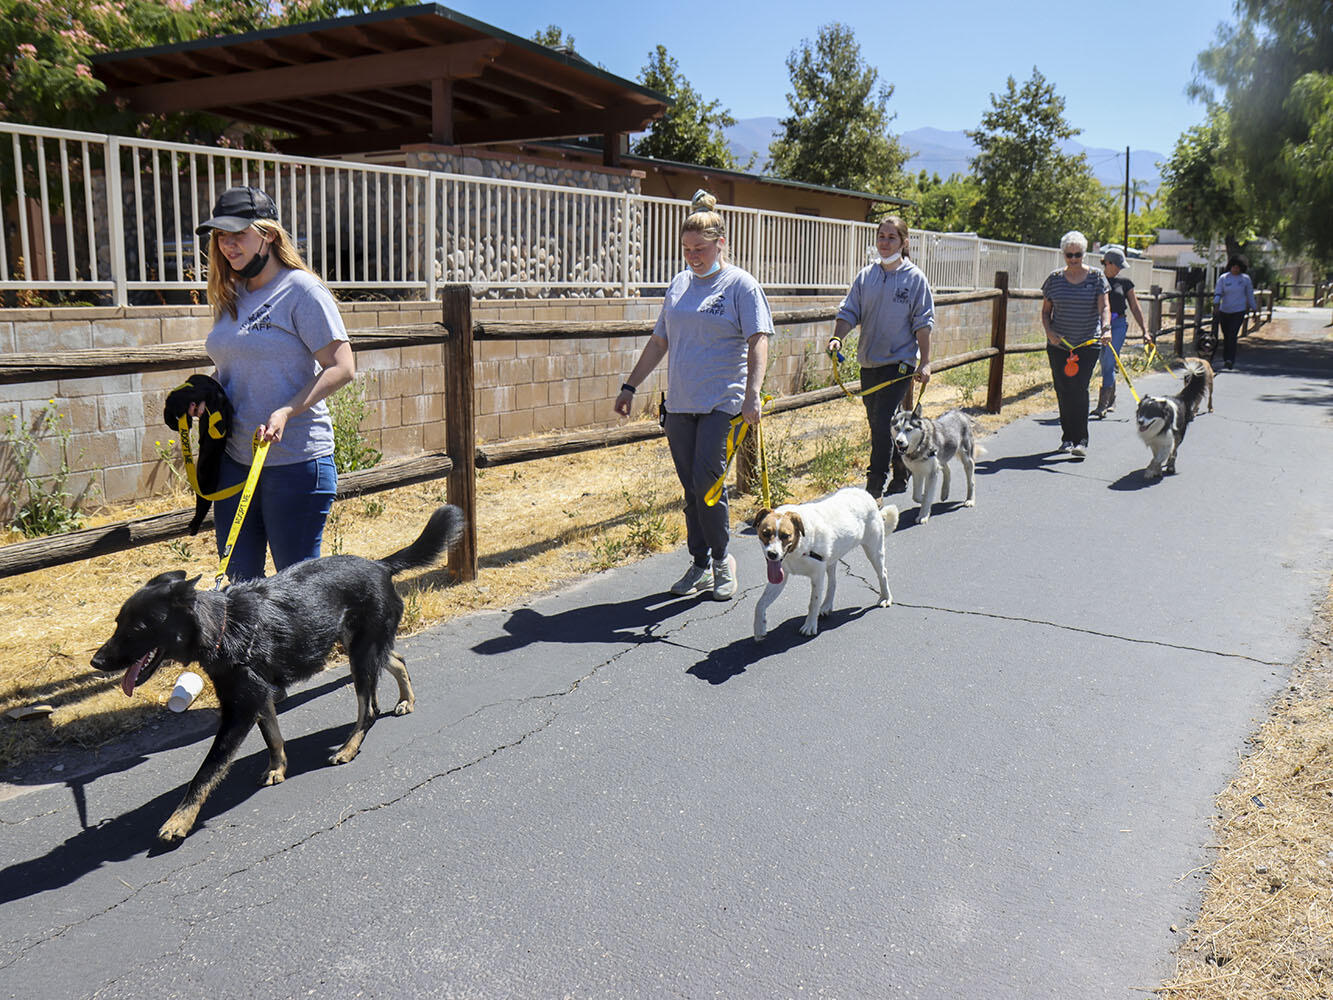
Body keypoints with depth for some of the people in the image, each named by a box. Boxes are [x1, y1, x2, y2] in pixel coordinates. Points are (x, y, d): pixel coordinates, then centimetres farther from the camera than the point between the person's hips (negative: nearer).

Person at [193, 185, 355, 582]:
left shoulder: (301, 290, -8)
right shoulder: (229, 297, 13)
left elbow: (342, 368, -14)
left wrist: (286, 412, -24)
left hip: (296, 461, -7)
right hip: (234, 458, 7)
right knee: (238, 579, 12)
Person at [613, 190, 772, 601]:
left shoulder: (741, 285, -2)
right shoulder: (679, 284, 14)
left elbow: (758, 341, -11)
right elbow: (659, 341, 19)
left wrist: (752, 394, -24)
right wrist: (630, 386, 17)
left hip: (722, 402, -5)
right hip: (679, 402, 5)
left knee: (707, 481, -11)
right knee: (690, 488, 8)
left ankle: (723, 559, 9)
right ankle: (700, 565, 19)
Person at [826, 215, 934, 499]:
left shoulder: (915, 278, -2)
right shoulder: (865, 276, 7)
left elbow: (923, 323, -2)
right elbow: (849, 312, 6)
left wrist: (924, 362, -7)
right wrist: (837, 337, -13)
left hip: (899, 362, -5)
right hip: (868, 362, 5)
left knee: (883, 423, -13)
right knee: (878, 425, 12)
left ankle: (874, 489, -9)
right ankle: (900, 476, 29)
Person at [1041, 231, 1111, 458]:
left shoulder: (1096, 277, 2)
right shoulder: (1054, 279, 6)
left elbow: (1104, 307, -7)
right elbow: (1045, 311, 11)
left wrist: (1106, 329, -25)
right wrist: (1049, 331, -7)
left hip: (1088, 343, -2)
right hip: (1058, 344, 2)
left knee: (1079, 388, -12)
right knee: (1063, 390, 4)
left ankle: (1081, 440, -9)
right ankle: (1067, 437, 18)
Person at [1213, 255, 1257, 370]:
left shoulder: (1245, 279, 3)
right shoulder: (1223, 278, 1)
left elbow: (1250, 294, 12)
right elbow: (1218, 292, -3)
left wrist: (1253, 307, 19)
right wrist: (1216, 303, -21)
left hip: (1238, 311, -2)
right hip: (1224, 311, 2)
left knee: (1232, 335, -14)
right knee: (1226, 336, 8)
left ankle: (1230, 360, -18)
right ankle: (1225, 358, 23)